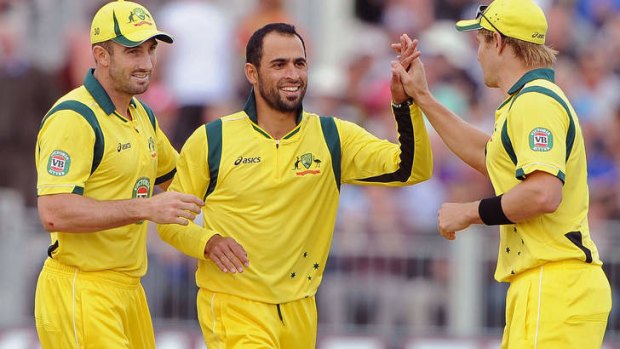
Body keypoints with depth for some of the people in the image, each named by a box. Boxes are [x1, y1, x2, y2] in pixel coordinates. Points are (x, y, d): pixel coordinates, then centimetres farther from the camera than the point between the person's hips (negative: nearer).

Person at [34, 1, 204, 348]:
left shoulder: (143, 116, 15)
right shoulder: (73, 118, -14)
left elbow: (174, 173, 35)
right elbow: (54, 212, -24)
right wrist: (145, 208, -25)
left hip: (129, 290, 9)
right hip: (81, 290, -9)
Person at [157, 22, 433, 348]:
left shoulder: (333, 137, 2)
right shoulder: (211, 140, -3)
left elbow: (412, 168, -8)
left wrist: (405, 103, -22)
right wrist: (208, 242, -17)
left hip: (299, 309, 4)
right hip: (233, 306, -4)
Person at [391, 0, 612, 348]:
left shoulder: (534, 102, -13)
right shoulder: (533, 98, 21)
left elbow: (543, 194, -25)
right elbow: (489, 156, 37)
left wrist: (471, 212, -10)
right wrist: (422, 97, 39)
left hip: (554, 286, -11)